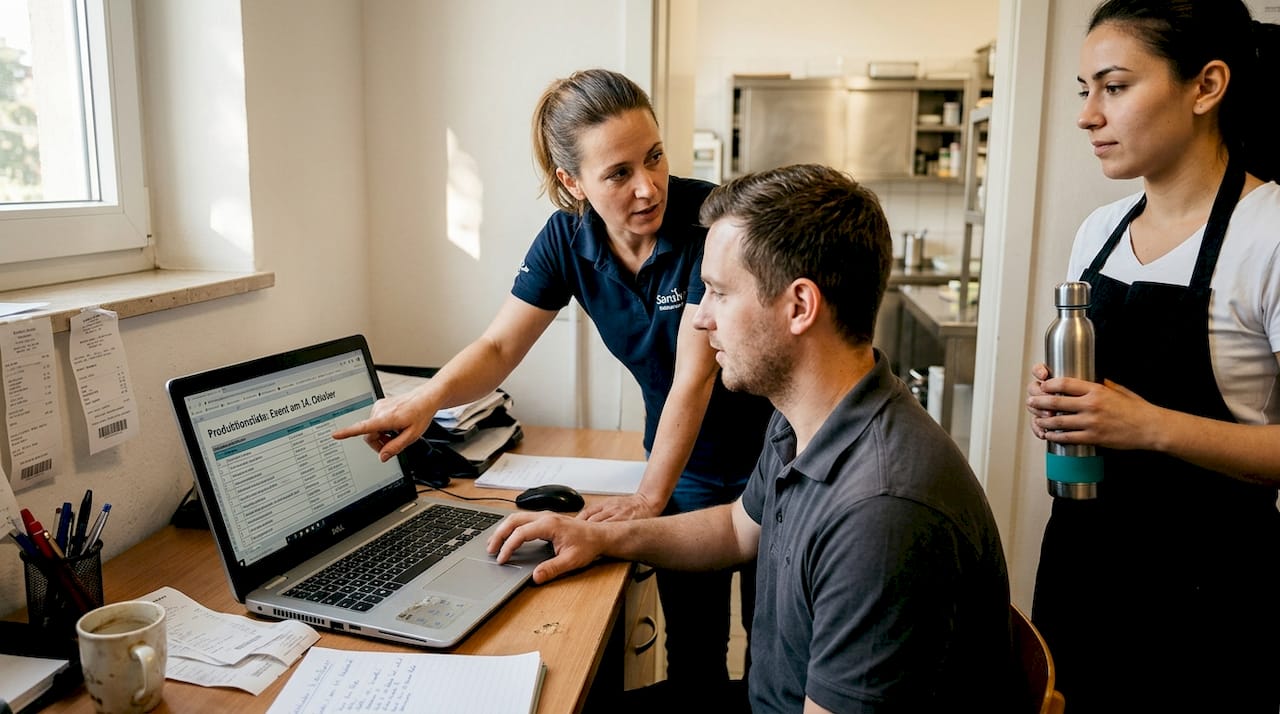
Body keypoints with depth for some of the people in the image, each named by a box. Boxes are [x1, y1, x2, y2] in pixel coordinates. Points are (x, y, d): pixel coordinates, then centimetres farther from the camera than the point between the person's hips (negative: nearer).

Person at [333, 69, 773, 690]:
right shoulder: (567, 238, -11)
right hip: (688, 459, 4)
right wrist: (427, 398, -28)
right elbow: (498, 347, -8)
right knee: (691, 645, 15)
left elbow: (695, 374, -25)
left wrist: (649, 497, -20)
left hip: (767, 449, -3)